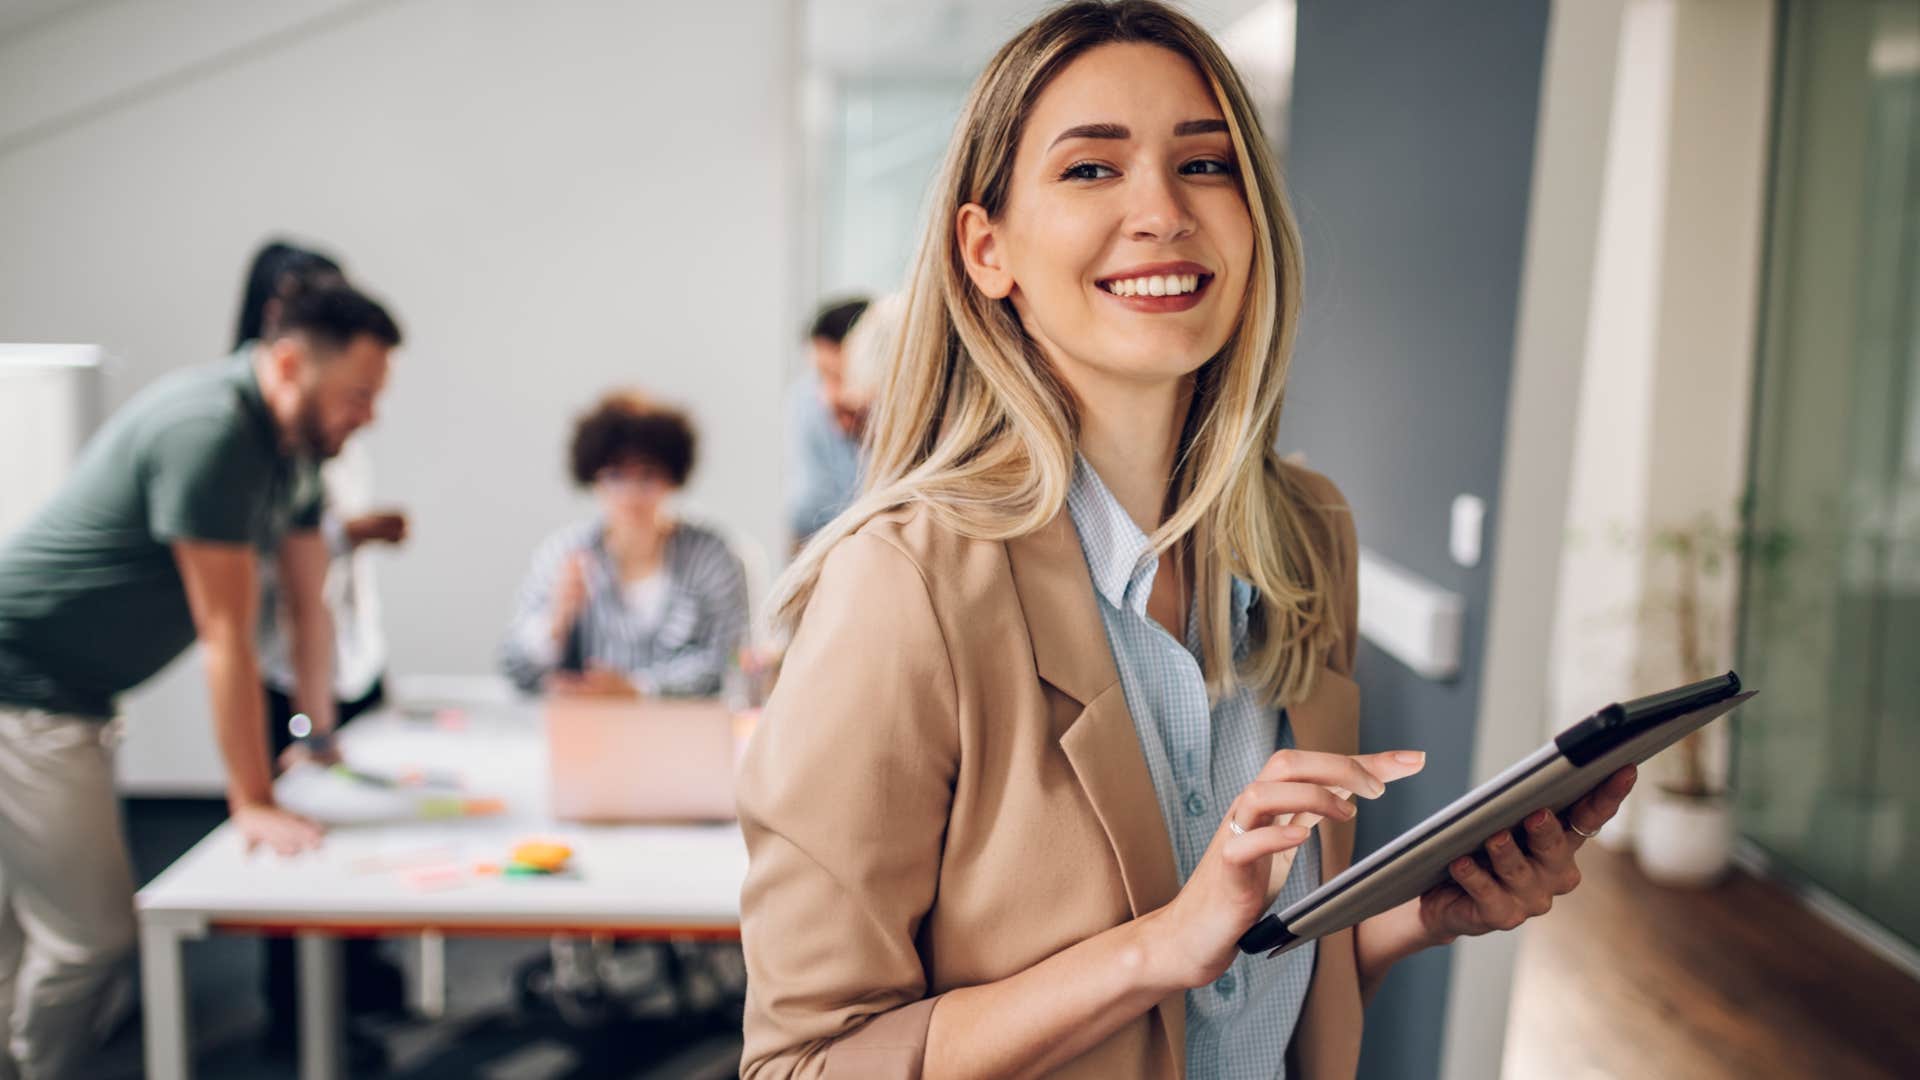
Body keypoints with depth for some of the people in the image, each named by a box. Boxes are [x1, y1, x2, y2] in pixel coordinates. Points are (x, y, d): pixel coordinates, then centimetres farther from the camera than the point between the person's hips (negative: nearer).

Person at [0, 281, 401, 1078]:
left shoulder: (295, 443, 4)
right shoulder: (210, 433, -25)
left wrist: (321, 738, 16)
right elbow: (227, 635, -24)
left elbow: (308, 602, 12)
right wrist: (253, 803, -20)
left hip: (73, 691, 10)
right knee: (86, 933, -7)